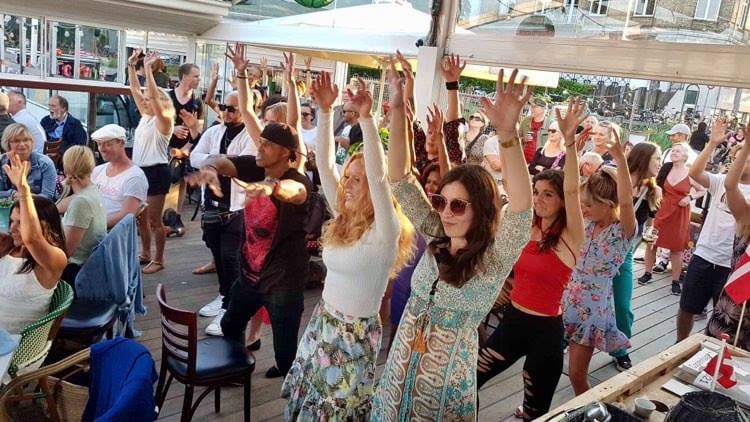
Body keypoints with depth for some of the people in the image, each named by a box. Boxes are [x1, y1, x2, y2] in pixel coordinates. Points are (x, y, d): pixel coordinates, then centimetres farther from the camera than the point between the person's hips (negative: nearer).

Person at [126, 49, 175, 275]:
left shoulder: (163, 121, -10)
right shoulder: (145, 117, 11)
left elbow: (154, 95, -22)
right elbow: (135, 91, 11)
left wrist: (148, 68, -23)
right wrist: (131, 66, 5)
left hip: (156, 172, -8)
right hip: (140, 170, 8)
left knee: (155, 219, -2)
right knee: (140, 217, 15)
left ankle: (159, 260, 8)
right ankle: (145, 254, 28)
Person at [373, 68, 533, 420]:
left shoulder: (495, 258, -16)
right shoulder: (436, 237, -3)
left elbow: (521, 208, -37)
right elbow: (399, 177, -8)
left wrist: (508, 132, -51)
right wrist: (398, 109, -19)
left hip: (446, 379, -4)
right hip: (402, 368, 5)